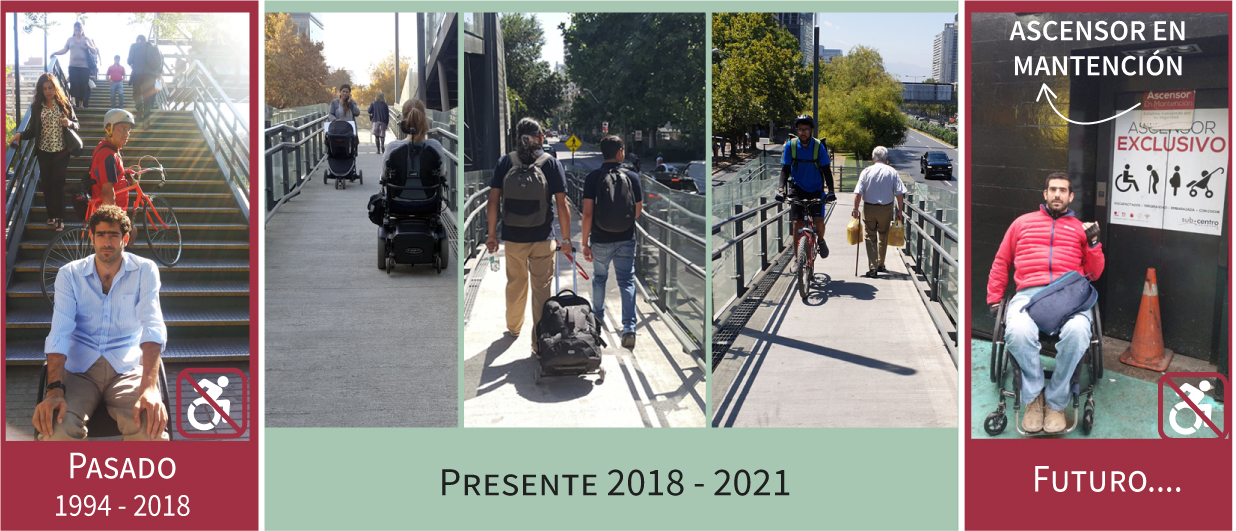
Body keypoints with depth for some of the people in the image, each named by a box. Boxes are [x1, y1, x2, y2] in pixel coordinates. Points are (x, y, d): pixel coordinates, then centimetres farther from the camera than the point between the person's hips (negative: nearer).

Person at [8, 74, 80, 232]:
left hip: (61, 151, -2)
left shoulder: (65, 105, 0)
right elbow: (33, 130, 3)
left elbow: (77, 125, 4)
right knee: (46, 184, 8)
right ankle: (51, 214, 22)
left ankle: (59, 218, -1)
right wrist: (20, 135, -15)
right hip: (44, 152, 2)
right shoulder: (37, 107, 2)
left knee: (58, 184, -5)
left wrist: (70, 123, -17)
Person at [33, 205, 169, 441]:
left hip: (127, 368, -1)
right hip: (78, 369, 1)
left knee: (150, 431, -32)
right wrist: (54, 389, -25)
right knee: (55, 432, -30)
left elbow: (152, 328, -12)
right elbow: (59, 333, -7)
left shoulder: (144, 271, 1)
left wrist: (149, 388, -29)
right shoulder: (69, 275, 4)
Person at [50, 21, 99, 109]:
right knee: (74, 84, -9)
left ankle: (81, 103, 7)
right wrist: (55, 52, -5)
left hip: (84, 66, -1)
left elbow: (94, 52, 4)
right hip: (73, 66, 1)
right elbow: (64, 50, 10)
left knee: (83, 85, -2)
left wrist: (88, 45, -13)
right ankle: (73, 102, -12)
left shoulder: (87, 39, 8)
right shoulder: (70, 39, 12)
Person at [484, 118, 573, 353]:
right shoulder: (552, 164, -4)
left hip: (513, 237, 2)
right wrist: (566, 239, 1)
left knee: (515, 284, 22)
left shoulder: (505, 162, -1)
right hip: (542, 238, -2)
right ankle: (539, 344, 6)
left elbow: (493, 201, -3)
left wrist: (492, 233, 6)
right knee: (541, 289, 4)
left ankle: (514, 327, 41)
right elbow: (562, 205, -6)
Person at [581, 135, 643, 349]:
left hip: (601, 241, 0)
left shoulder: (593, 178, -10)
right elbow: (639, 210, 2)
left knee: (599, 277, 23)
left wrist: (584, 243, -7)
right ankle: (629, 327, -10)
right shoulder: (632, 177, -5)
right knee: (627, 282, 3)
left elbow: (587, 213, -14)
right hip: (626, 240, 0)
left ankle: (598, 315, 42)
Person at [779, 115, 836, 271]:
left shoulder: (818, 146, -10)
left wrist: (831, 191, -23)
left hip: (816, 189, -1)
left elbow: (826, 170, -10)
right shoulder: (790, 146, -8)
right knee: (797, 223, -9)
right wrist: (781, 187, -23)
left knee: (819, 221, -15)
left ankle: (821, 241, 19)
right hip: (798, 189, 1)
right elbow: (785, 169, -7)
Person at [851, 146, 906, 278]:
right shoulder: (892, 172, -2)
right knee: (883, 237, 18)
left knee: (871, 237, 4)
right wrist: (900, 211, 1)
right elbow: (900, 194, -6)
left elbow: (858, 194, -9)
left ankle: (873, 268, -8)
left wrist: (855, 209, 0)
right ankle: (881, 265, 31)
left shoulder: (866, 172, -3)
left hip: (869, 208, -1)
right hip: (886, 208, 1)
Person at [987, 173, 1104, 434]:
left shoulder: (1081, 228, 24)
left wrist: (1093, 243, 6)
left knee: (1077, 331, -38)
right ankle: (1033, 397, -14)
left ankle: (1055, 402, -19)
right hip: (1029, 294, 0)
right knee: (1018, 331, -38)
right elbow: (1001, 263, 26)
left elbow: (1093, 273, 22)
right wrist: (994, 299, 17)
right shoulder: (1023, 223, 25)